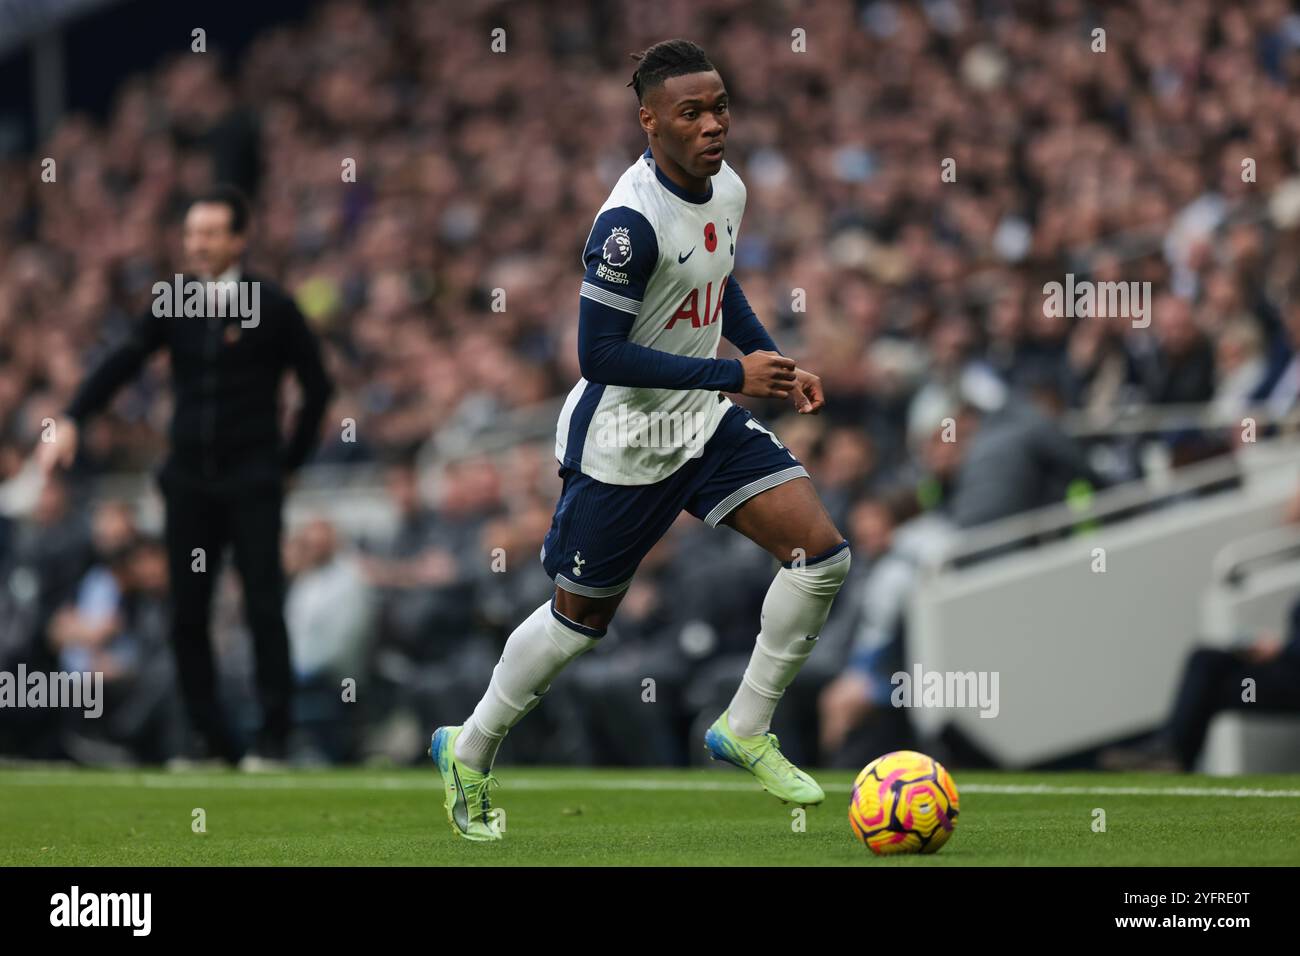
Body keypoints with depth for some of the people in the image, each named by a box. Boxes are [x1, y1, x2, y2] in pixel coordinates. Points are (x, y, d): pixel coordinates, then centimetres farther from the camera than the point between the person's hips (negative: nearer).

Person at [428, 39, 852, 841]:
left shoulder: (728, 189, 0)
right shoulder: (631, 220, -27)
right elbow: (599, 354, -27)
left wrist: (778, 364, 7)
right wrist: (733, 375, -26)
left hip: (706, 421, 7)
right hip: (624, 438, -7)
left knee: (822, 554, -7)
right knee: (581, 617, 6)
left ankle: (746, 730, 8)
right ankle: (470, 752, 29)